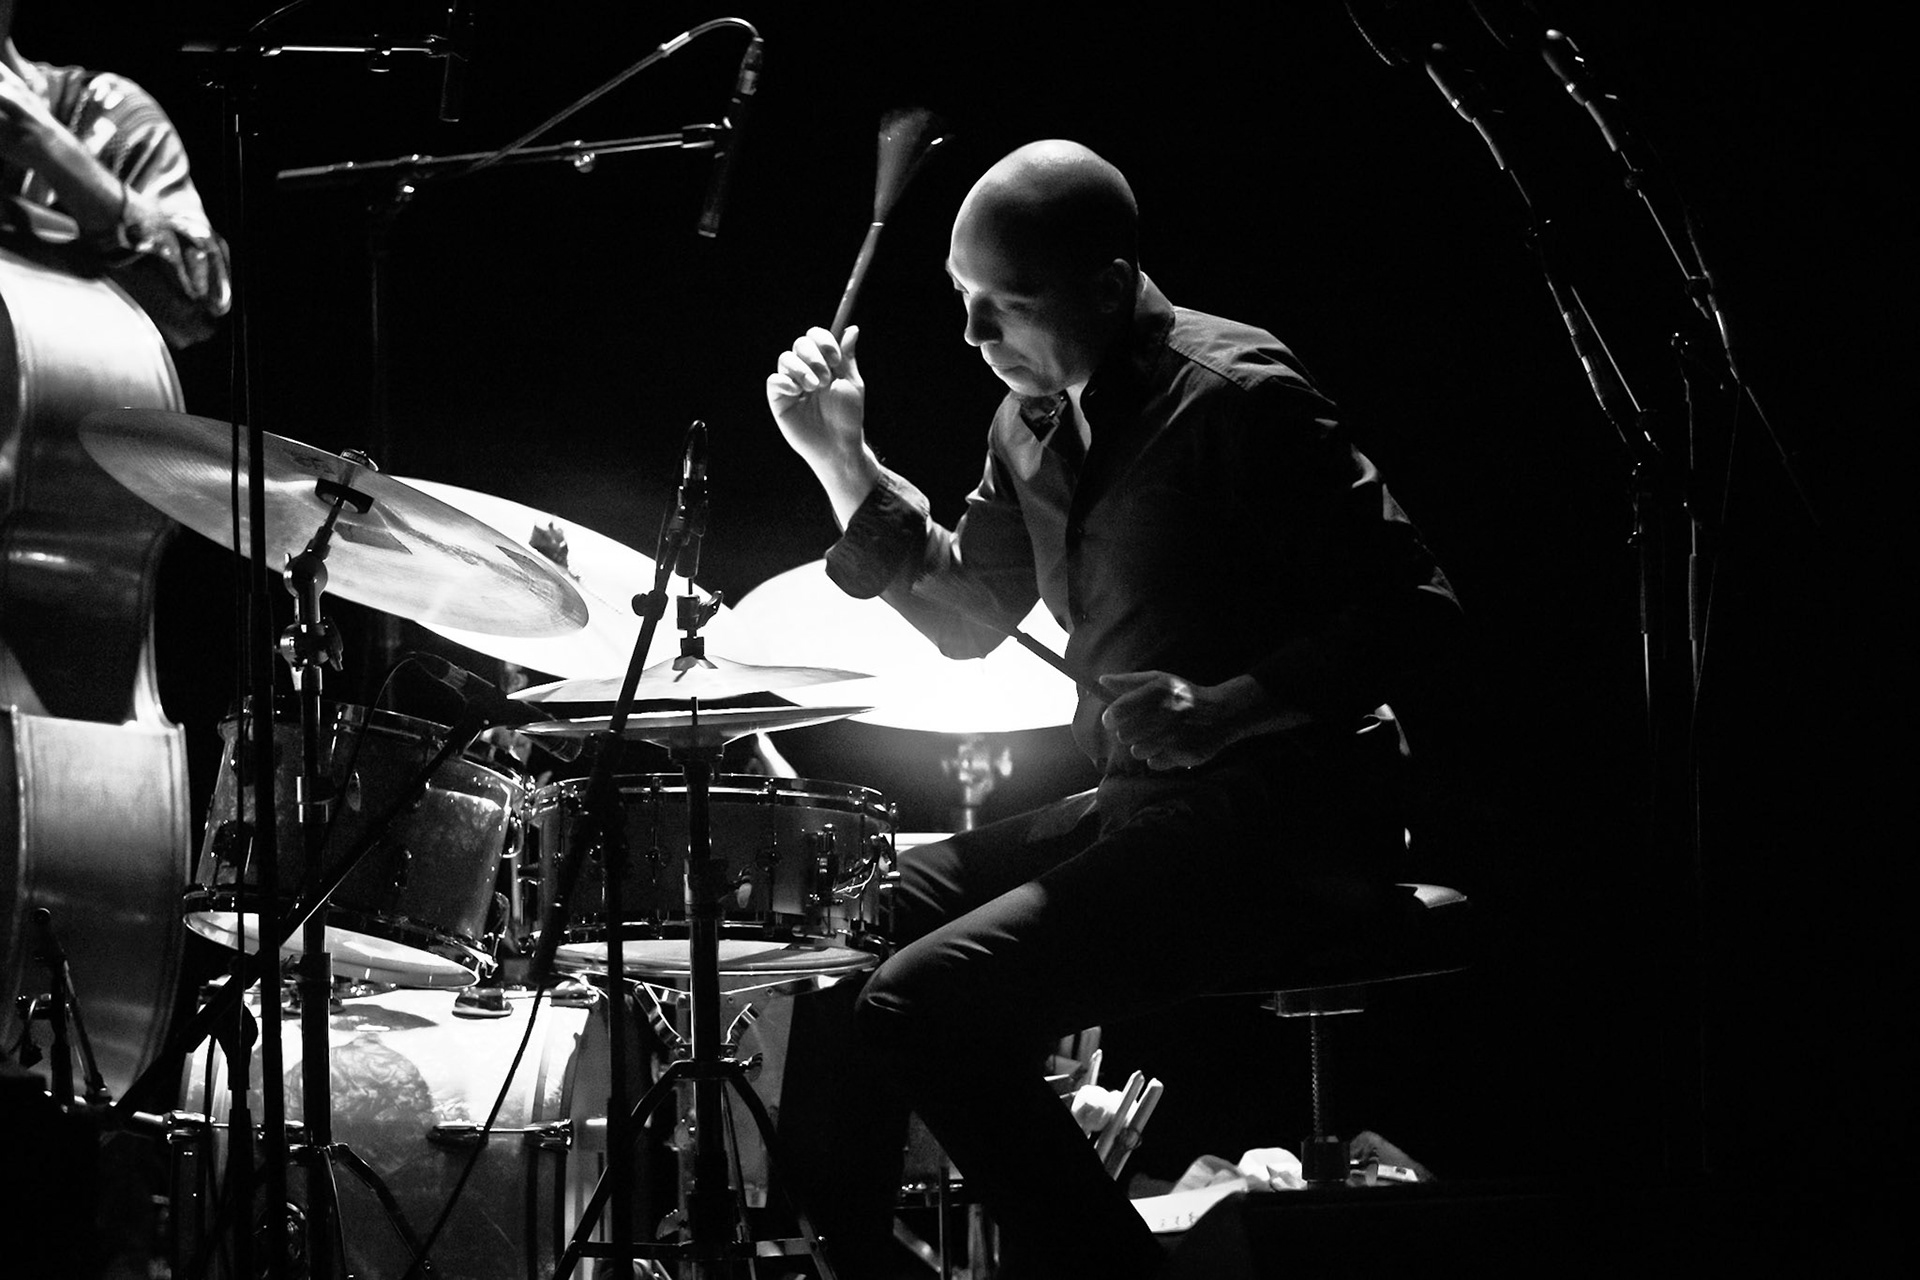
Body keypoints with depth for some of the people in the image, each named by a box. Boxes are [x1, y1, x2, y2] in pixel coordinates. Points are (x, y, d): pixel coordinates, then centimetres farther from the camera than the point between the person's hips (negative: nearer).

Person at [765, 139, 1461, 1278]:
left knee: (927, 999, -22)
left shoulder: (1235, 397, -16)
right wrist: (846, 466, 8)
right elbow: (970, 616, 21)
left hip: (1281, 830, -9)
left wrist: (1226, 710, -28)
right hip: (1137, 806, 9)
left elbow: (1414, 611, -18)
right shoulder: (1036, 423, 10)